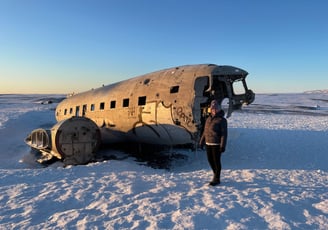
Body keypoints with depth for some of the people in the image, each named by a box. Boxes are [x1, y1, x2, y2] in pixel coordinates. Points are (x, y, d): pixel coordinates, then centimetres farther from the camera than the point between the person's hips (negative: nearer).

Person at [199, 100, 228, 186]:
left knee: (216, 161, 1)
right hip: (208, 143, 7)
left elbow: (224, 134, -14)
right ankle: (215, 174, 34)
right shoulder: (209, 119, 10)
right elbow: (205, 131, 16)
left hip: (217, 144, -7)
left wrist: (223, 146, -18)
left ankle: (217, 179, 15)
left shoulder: (222, 120, -10)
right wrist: (202, 141, 17)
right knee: (210, 160, 14)